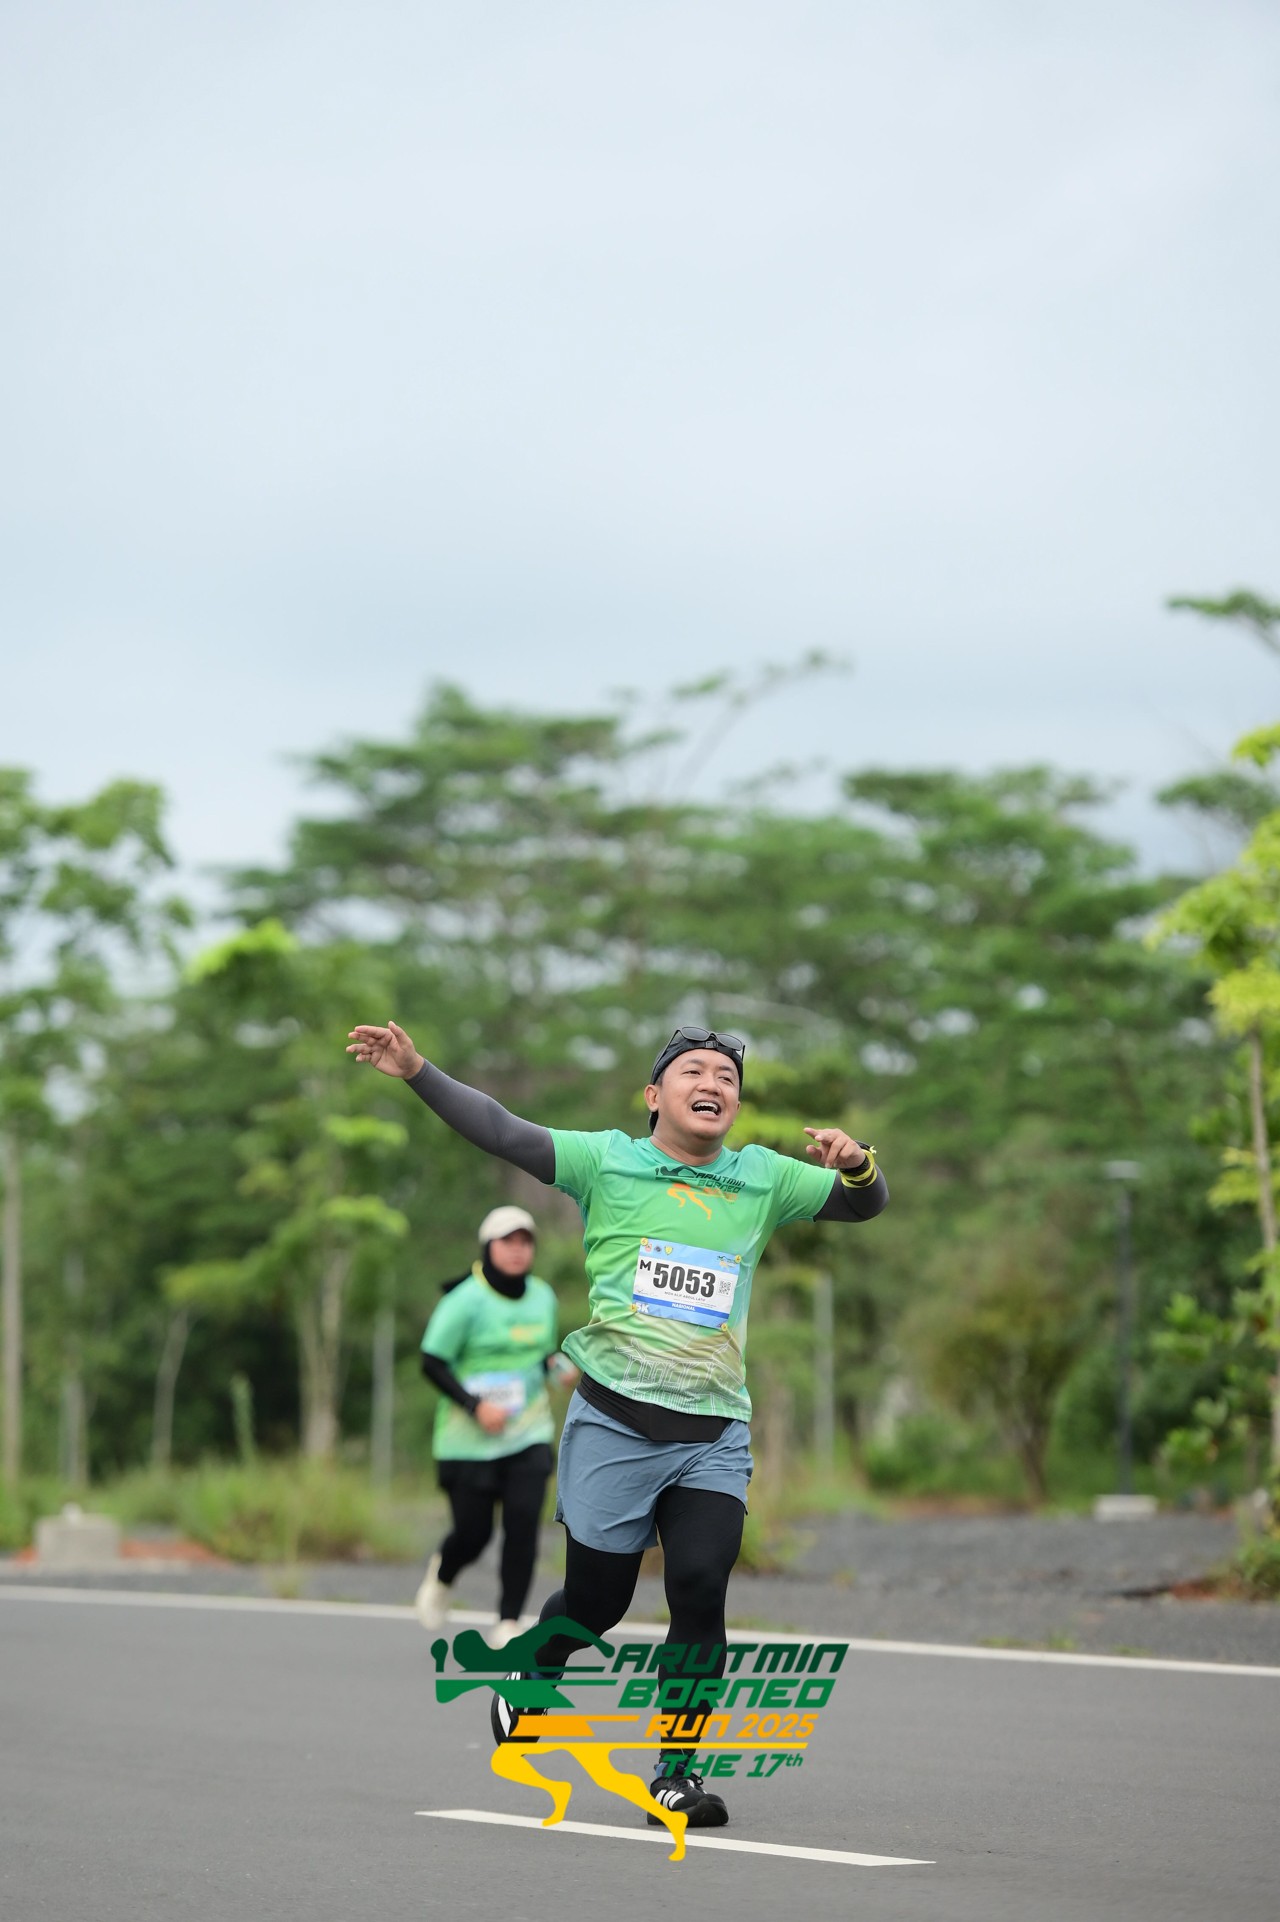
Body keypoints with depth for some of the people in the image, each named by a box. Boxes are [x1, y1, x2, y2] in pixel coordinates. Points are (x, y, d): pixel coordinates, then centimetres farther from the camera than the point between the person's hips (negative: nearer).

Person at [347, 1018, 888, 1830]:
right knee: (597, 1600, 4)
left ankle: (677, 1772, -3)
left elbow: (863, 1204, 13)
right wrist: (417, 1070, -12)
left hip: (713, 1438, 2)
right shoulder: (608, 1160, 3)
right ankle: (536, 1670, 39)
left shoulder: (763, 1178, 11)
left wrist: (856, 1163, -11)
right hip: (614, 1422, -2)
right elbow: (502, 1131, -3)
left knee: (701, 1589, -14)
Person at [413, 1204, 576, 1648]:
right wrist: (475, 1405, -21)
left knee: (523, 1522, -12)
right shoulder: (465, 1301, -13)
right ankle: (441, 1577, 37)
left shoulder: (543, 1297, 6)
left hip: (529, 1435, 4)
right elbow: (432, 1363, -11)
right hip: (469, 1440, -4)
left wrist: (557, 1365, -1)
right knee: (473, 1532, 1)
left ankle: (509, 1623, -3)